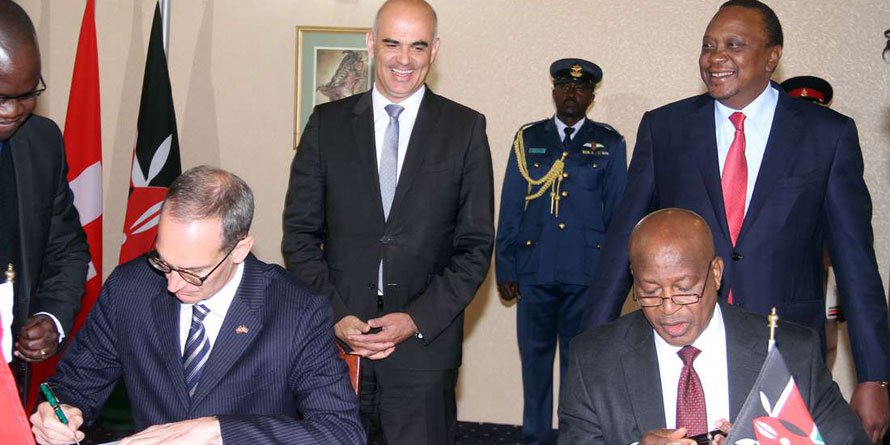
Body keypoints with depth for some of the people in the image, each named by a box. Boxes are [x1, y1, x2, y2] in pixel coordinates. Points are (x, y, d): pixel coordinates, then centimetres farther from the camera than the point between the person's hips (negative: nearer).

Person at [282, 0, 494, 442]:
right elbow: (300, 232, 4)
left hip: (425, 341, -1)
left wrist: (417, 319, -10)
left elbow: (476, 245, 0)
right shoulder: (327, 123, 4)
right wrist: (334, 315, -8)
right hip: (336, 337, 1)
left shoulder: (465, 128, 1)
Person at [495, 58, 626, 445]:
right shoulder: (528, 139, 9)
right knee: (534, 356, 8)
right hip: (534, 271, 1)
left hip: (587, 274, -1)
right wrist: (505, 270, 4)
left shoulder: (609, 144, 7)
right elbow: (510, 208, 8)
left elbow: (618, 212, 7)